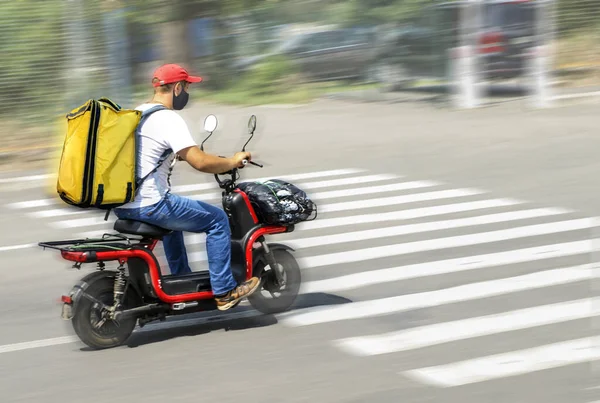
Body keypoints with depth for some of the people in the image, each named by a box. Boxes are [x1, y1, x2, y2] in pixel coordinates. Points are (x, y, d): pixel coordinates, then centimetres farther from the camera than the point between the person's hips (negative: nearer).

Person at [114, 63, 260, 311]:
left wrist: (182, 155, 35)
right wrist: (232, 161, -6)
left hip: (121, 204, 10)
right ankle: (224, 292, 7)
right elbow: (200, 162, -22)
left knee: (174, 214, 37)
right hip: (149, 205, -9)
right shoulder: (169, 119, -15)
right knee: (217, 220, 3)